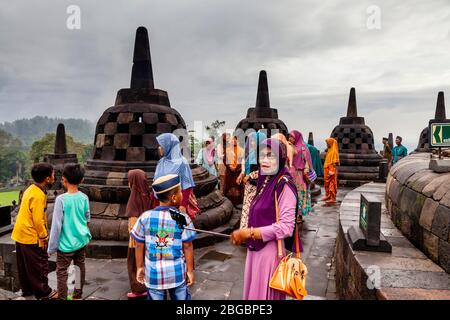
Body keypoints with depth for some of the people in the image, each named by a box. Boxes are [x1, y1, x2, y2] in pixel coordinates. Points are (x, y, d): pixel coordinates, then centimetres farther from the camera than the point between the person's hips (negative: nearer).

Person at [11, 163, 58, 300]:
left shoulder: (31, 189, 6)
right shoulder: (38, 195, -24)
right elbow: (38, 220, -24)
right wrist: (44, 237, -14)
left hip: (21, 234, 9)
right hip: (32, 237, -9)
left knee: (25, 265, 18)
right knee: (39, 265, 4)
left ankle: (27, 289, 32)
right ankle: (44, 292, 15)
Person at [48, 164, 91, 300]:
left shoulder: (61, 199, -17)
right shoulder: (84, 197, -3)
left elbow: (56, 225, -15)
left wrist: (52, 247, -6)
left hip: (66, 243, -5)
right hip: (82, 241, 5)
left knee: (62, 272, 7)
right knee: (80, 267, 17)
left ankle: (62, 298, 13)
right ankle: (78, 295, 30)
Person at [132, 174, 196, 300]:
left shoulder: (145, 217, -9)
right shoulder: (183, 218, -15)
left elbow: (139, 245, -1)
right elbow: (188, 247, -8)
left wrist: (140, 267, 13)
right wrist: (190, 270, 4)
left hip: (154, 273, 2)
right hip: (177, 272, -1)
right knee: (181, 298, 18)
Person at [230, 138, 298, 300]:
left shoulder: (284, 185, -17)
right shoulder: (264, 180, 5)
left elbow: (285, 227, -22)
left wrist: (248, 233, -19)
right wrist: (244, 233, -3)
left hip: (270, 250, -7)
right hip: (255, 248, 7)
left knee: (264, 293, 10)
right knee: (253, 291, 20)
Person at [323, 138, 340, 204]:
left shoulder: (334, 151, -12)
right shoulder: (329, 150, 15)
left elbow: (334, 162, -17)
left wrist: (331, 170, -22)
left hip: (331, 170, -9)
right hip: (327, 169, 9)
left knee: (332, 184, -5)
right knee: (326, 183, 13)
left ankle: (333, 198, -1)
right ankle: (328, 196, 23)